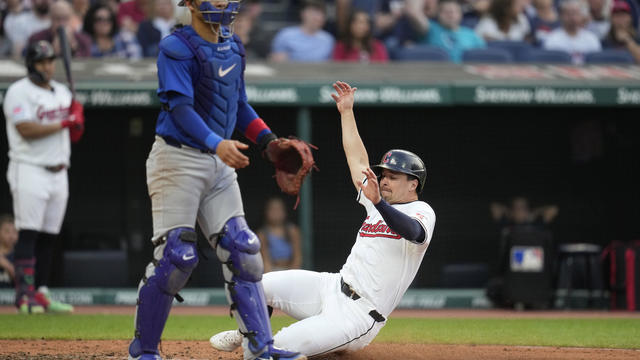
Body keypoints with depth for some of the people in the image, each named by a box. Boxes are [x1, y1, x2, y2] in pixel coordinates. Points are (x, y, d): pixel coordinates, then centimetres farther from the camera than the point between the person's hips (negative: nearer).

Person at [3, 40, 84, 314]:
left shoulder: (62, 92, 17)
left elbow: (74, 134, 19)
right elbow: (26, 129, -18)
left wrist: (78, 120, -2)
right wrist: (63, 123, -15)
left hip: (58, 174, 7)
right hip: (30, 170, -7)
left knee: (49, 237, 6)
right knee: (29, 234, -12)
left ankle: (41, 294, 8)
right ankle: (24, 295, -13)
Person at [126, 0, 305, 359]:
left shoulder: (232, 46, 11)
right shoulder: (176, 48, -12)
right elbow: (180, 107, -22)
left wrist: (270, 140, 4)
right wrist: (216, 143, -36)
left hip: (220, 162, 7)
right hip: (178, 158, -7)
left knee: (242, 250, 3)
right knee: (175, 256, -9)